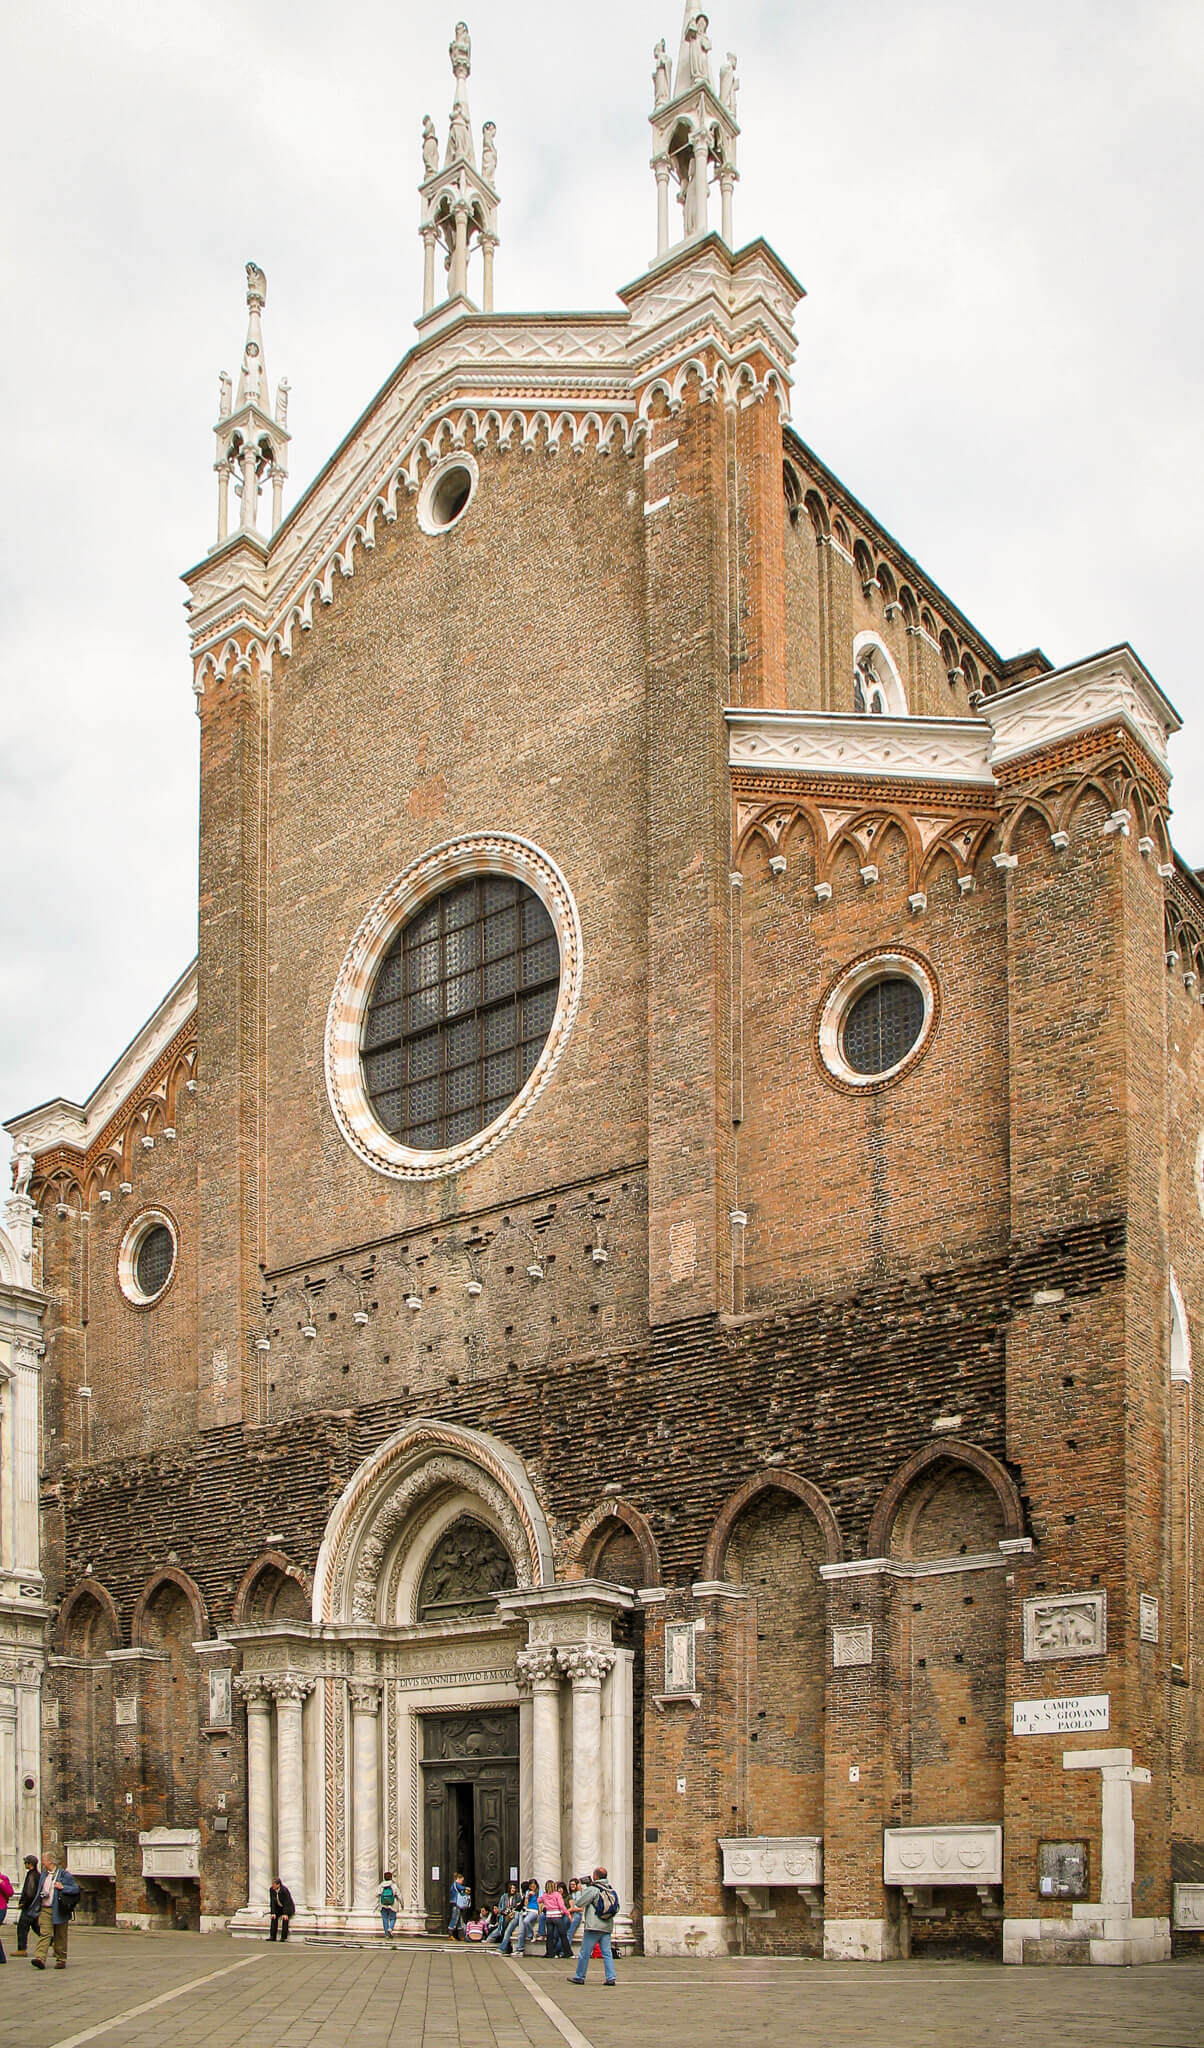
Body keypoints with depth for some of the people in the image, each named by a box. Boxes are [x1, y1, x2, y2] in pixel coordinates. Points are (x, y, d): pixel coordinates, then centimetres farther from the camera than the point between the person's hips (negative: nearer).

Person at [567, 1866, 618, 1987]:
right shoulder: (611, 1889, 6)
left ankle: (579, 1977, 11)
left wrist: (583, 1889, 9)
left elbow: (581, 1903, -7)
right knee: (607, 1953, 5)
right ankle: (611, 1977, -2)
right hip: (607, 1927, 5)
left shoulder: (592, 1889, -11)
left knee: (585, 1953, 4)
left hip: (593, 1927, -5)